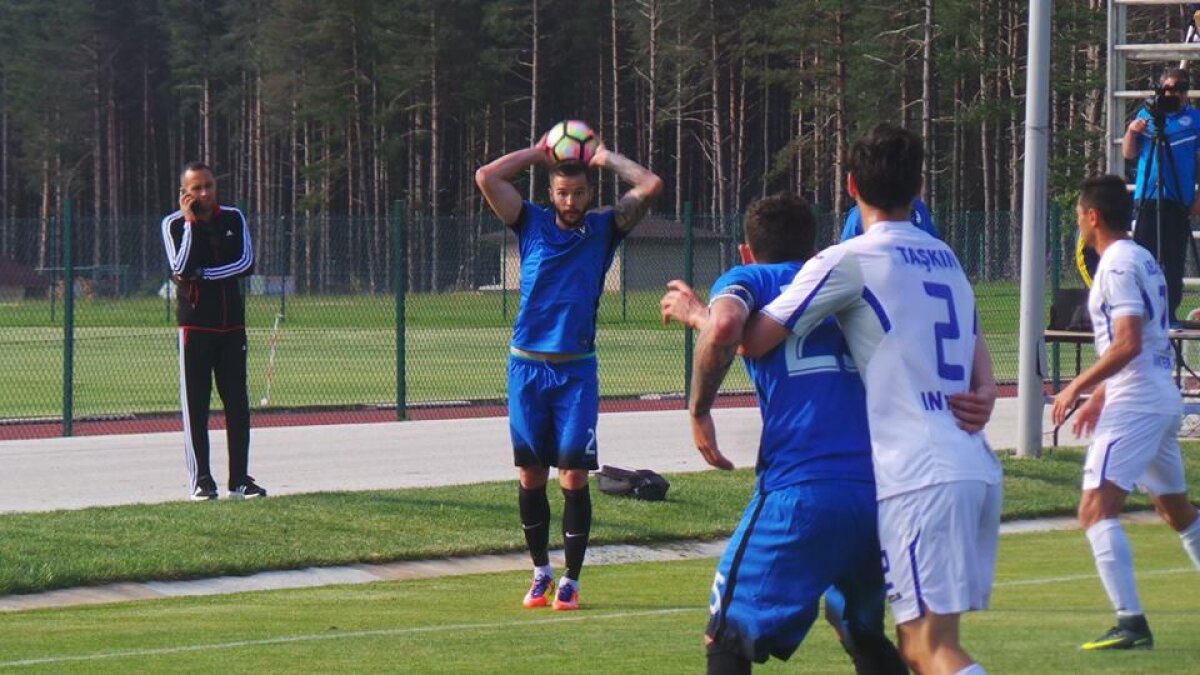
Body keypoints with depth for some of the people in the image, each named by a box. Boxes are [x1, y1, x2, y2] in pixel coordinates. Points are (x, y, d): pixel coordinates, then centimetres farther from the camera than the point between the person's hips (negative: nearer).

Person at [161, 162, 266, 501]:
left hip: (232, 323, 3)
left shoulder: (233, 219, 7)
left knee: (237, 403, 3)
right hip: (194, 323, -3)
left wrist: (202, 274, -13)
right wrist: (190, 222, -17)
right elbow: (180, 268, -15)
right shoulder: (174, 224, -1)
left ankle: (240, 479, 7)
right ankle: (201, 481, 0)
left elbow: (246, 263, -5)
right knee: (195, 405, -3)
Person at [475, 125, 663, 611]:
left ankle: (570, 580, 2)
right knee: (531, 475, 6)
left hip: (576, 370, -1)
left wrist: (605, 159, 4)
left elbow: (651, 186, -5)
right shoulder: (532, 224, 5)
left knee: (574, 476, -5)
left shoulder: (604, 228, 4)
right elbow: (486, 178, -4)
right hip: (527, 367, 1)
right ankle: (540, 572, 20)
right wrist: (537, 153, 4)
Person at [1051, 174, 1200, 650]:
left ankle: (1130, 621, -27)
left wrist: (1077, 387, -17)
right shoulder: (1142, 260, 17)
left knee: (1096, 508, -17)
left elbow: (1127, 344, -22)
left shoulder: (1118, 264, -13)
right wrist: (1099, 396, 28)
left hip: (1135, 404, -11)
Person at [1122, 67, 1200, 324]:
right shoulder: (1146, 114, 13)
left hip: (1179, 202, -2)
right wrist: (1131, 131, -7)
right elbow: (1128, 154, 13)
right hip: (1146, 198, 2)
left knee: (1173, 264, -1)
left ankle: (1170, 314, 3)